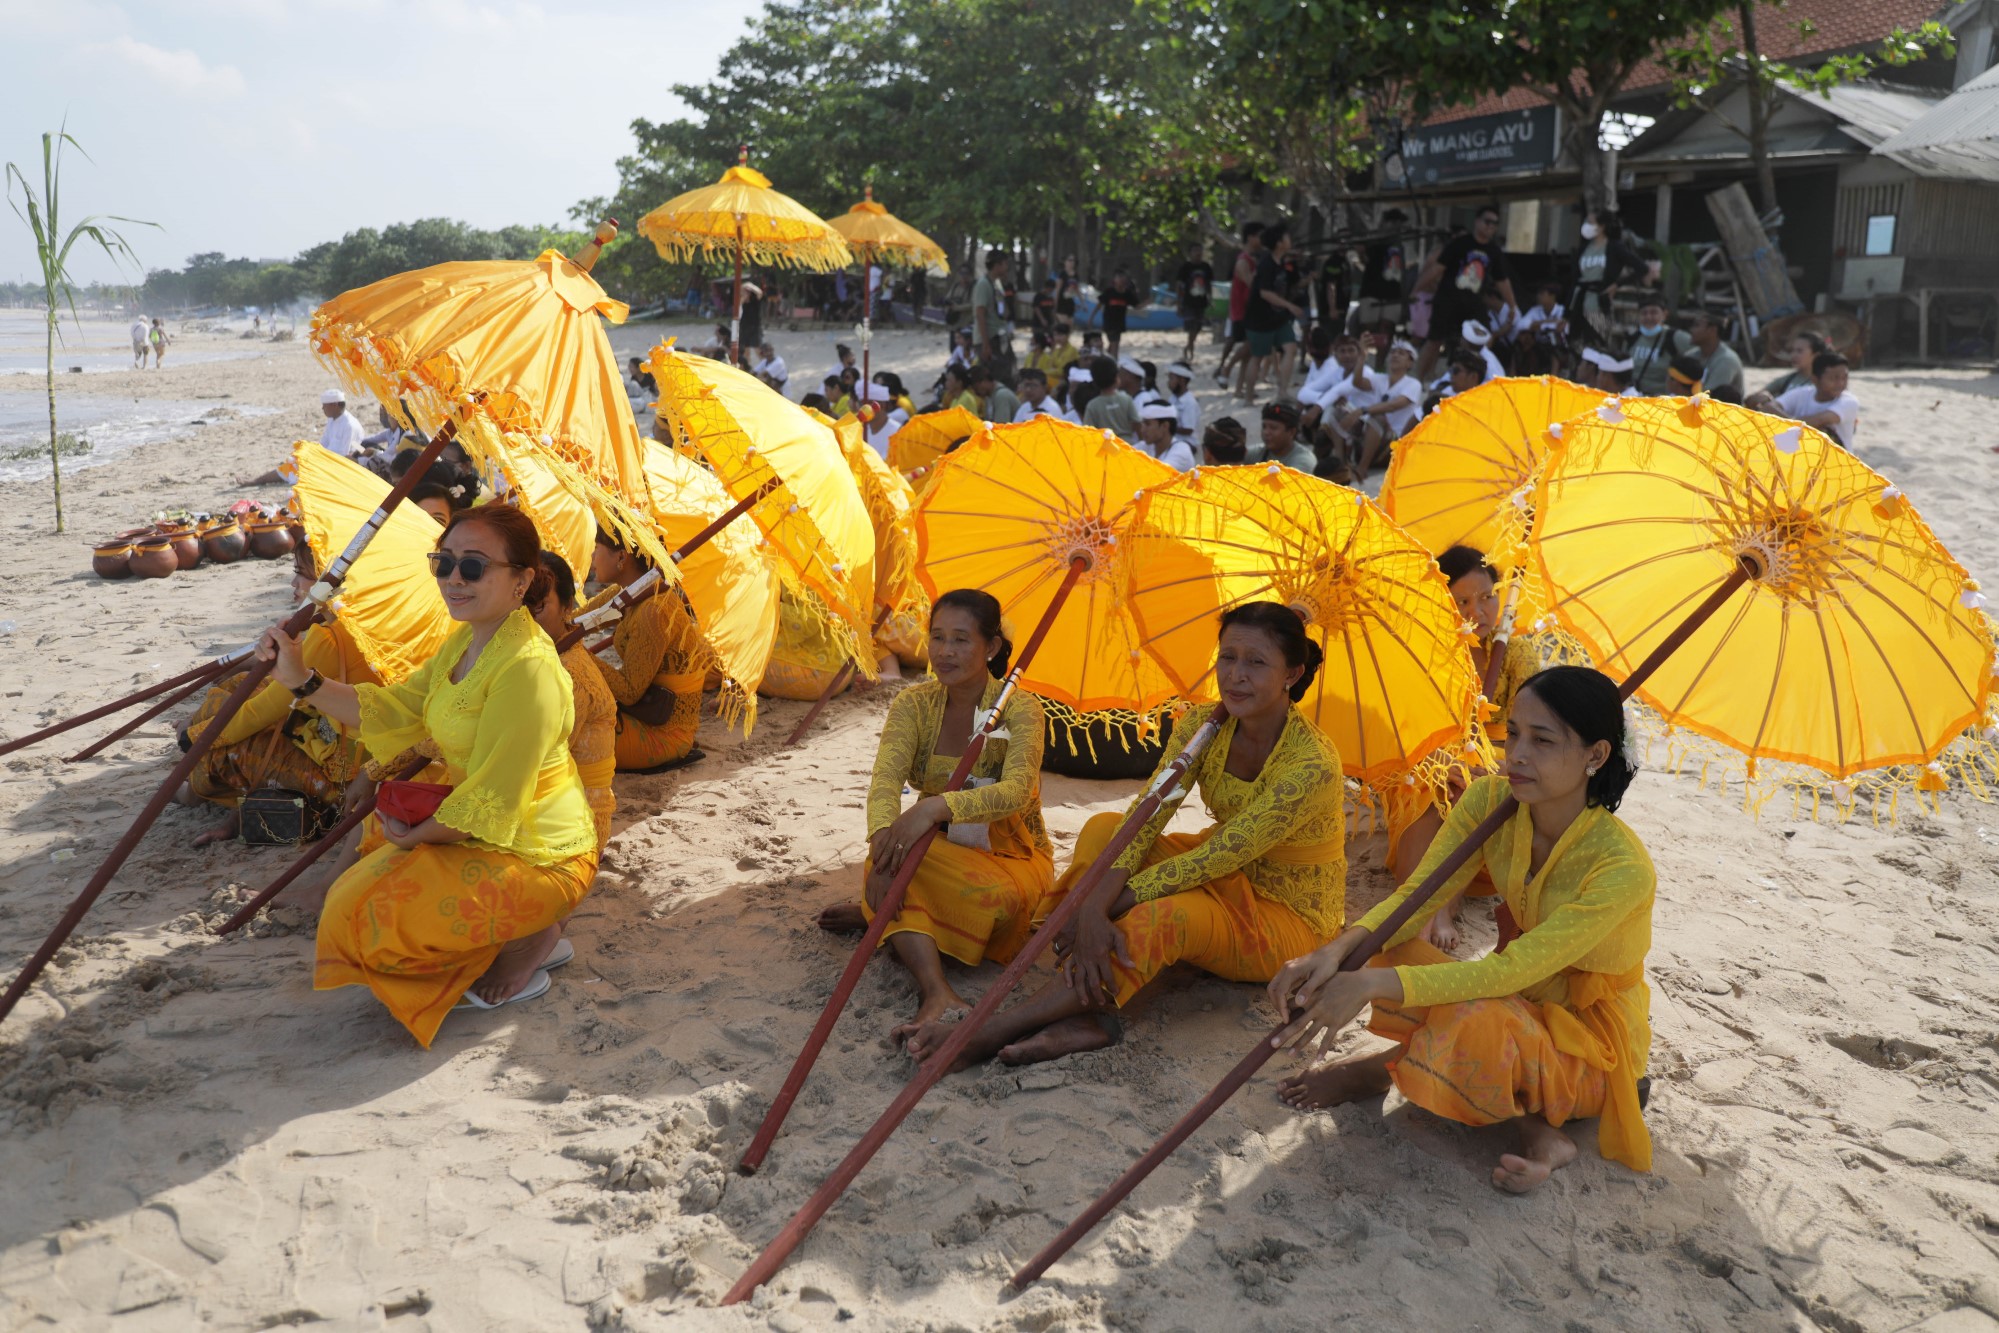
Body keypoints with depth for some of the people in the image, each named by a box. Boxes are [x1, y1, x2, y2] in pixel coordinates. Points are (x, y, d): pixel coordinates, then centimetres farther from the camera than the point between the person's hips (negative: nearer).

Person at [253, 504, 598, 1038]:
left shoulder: (525, 670, -27)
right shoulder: (465, 641, 4)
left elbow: (488, 807, -25)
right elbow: (396, 710, 6)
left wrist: (413, 836, -11)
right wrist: (302, 680, -4)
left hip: (537, 858, -10)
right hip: (482, 831, 10)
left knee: (360, 918, -14)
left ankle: (526, 940, 0)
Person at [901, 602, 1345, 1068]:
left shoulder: (1313, 764, -28)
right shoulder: (1203, 728, -8)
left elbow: (1218, 856, -29)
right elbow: (1145, 820, -18)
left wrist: (1109, 905, -28)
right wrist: (1092, 910, -34)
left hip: (1289, 920, -7)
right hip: (1228, 884, 7)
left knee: (1168, 915, -37)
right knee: (1105, 828, -17)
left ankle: (987, 1034, -36)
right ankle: (1092, 1015, -30)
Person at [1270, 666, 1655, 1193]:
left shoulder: (1622, 868, -30)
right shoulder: (1490, 802, -12)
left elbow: (1510, 971, -34)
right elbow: (1418, 894, -15)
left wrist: (1372, 983, -43)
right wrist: (1338, 950, -35)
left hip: (1594, 1036, -6)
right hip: (1527, 1003, 7)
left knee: (1477, 1026, -38)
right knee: (1393, 957, -21)